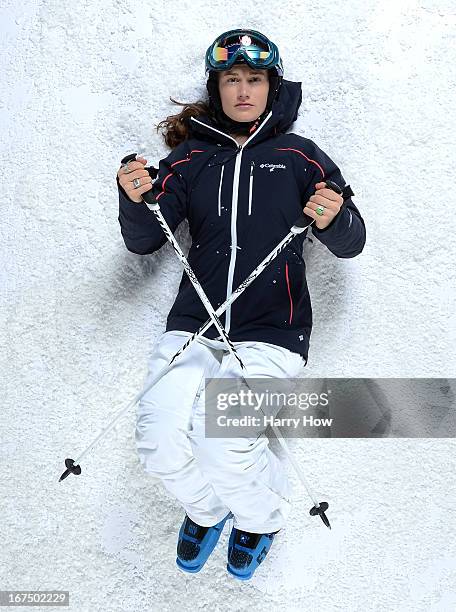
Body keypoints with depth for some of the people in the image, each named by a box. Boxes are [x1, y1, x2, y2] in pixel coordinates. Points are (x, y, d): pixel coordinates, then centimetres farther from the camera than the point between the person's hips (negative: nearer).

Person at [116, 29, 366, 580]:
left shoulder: (298, 156, 6)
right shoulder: (191, 156, 10)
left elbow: (350, 245, 3)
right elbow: (144, 241, 5)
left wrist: (333, 220, -20)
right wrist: (134, 199, -15)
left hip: (271, 332, -2)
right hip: (193, 323, 3)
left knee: (221, 443, -21)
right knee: (159, 441, -15)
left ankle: (261, 515, 17)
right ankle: (206, 509, 22)